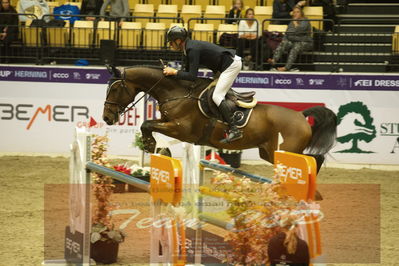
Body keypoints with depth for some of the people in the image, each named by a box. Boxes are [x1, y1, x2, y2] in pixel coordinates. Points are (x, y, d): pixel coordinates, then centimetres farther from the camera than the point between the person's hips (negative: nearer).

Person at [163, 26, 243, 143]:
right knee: (217, 95, 17)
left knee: (216, 96, -16)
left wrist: (174, 72, -18)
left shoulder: (193, 49, -22)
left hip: (232, 65, -11)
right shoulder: (189, 48, 9)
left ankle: (234, 130, -23)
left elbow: (192, 76, -25)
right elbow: (188, 71, 17)